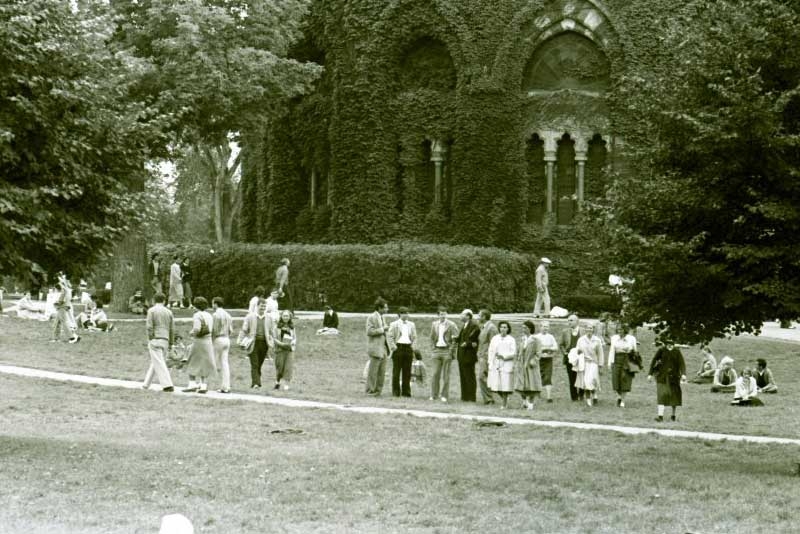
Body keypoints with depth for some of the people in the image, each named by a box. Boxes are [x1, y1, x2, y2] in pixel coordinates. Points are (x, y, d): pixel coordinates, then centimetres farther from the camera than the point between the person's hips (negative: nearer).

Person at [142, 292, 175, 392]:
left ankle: (168, 385, -19)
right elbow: (172, 329, 9)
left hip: (155, 340, -5)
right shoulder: (169, 312, 10)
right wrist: (171, 344, 15)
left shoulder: (151, 311, -3)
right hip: (165, 341, 5)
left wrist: (149, 342, -8)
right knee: (154, 363, 17)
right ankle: (146, 383, 23)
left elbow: (149, 327, -11)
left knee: (159, 364, -8)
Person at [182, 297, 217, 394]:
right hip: (209, 341, 6)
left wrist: (191, 333, -5)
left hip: (198, 341, -6)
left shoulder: (197, 315, -12)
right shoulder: (209, 316, 9)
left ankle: (192, 384, -1)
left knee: (192, 364, 5)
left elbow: (196, 329, -24)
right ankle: (204, 386, 4)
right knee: (204, 365, 10)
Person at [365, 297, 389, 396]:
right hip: (375, 348, -9)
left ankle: (378, 390, 15)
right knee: (373, 371, -4)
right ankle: (370, 390, 2)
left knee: (382, 371, 9)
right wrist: (382, 329, -17)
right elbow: (369, 331, -19)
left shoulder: (381, 317, 18)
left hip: (383, 348, 9)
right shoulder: (371, 317, -10)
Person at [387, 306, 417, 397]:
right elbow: (389, 337, -1)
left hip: (408, 348, 4)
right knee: (396, 371, -2)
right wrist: (393, 347, -9)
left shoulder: (411, 325, 17)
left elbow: (414, 337, 19)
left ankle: (406, 391, 7)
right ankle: (396, 391, 2)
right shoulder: (394, 324, 4)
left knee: (407, 371, 2)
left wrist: (413, 347, 5)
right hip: (398, 348, -4)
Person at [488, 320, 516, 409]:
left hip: (507, 364, -3)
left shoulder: (511, 340, 1)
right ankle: (503, 398, 25)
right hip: (496, 365, 3)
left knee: (505, 385, -5)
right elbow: (491, 351, 9)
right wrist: (490, 364, 1)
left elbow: (513, 353, -3)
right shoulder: (495, 338, 10)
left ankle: (504, 404, 7)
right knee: (496, 385, -1)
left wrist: (503, 356, -14)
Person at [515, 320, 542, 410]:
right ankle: (524, 400, 18)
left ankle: (531, 403, 5)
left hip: (531, 366, -4)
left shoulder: (535, 339, -5)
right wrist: (516, 363, 5)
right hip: (521, 365, 4)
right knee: (521, 385, 1)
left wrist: (533, 360, -19)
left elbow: (538, 352, -6)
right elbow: (518, 352, 12)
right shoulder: (521, 339, 9)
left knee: (531, 385, -3)